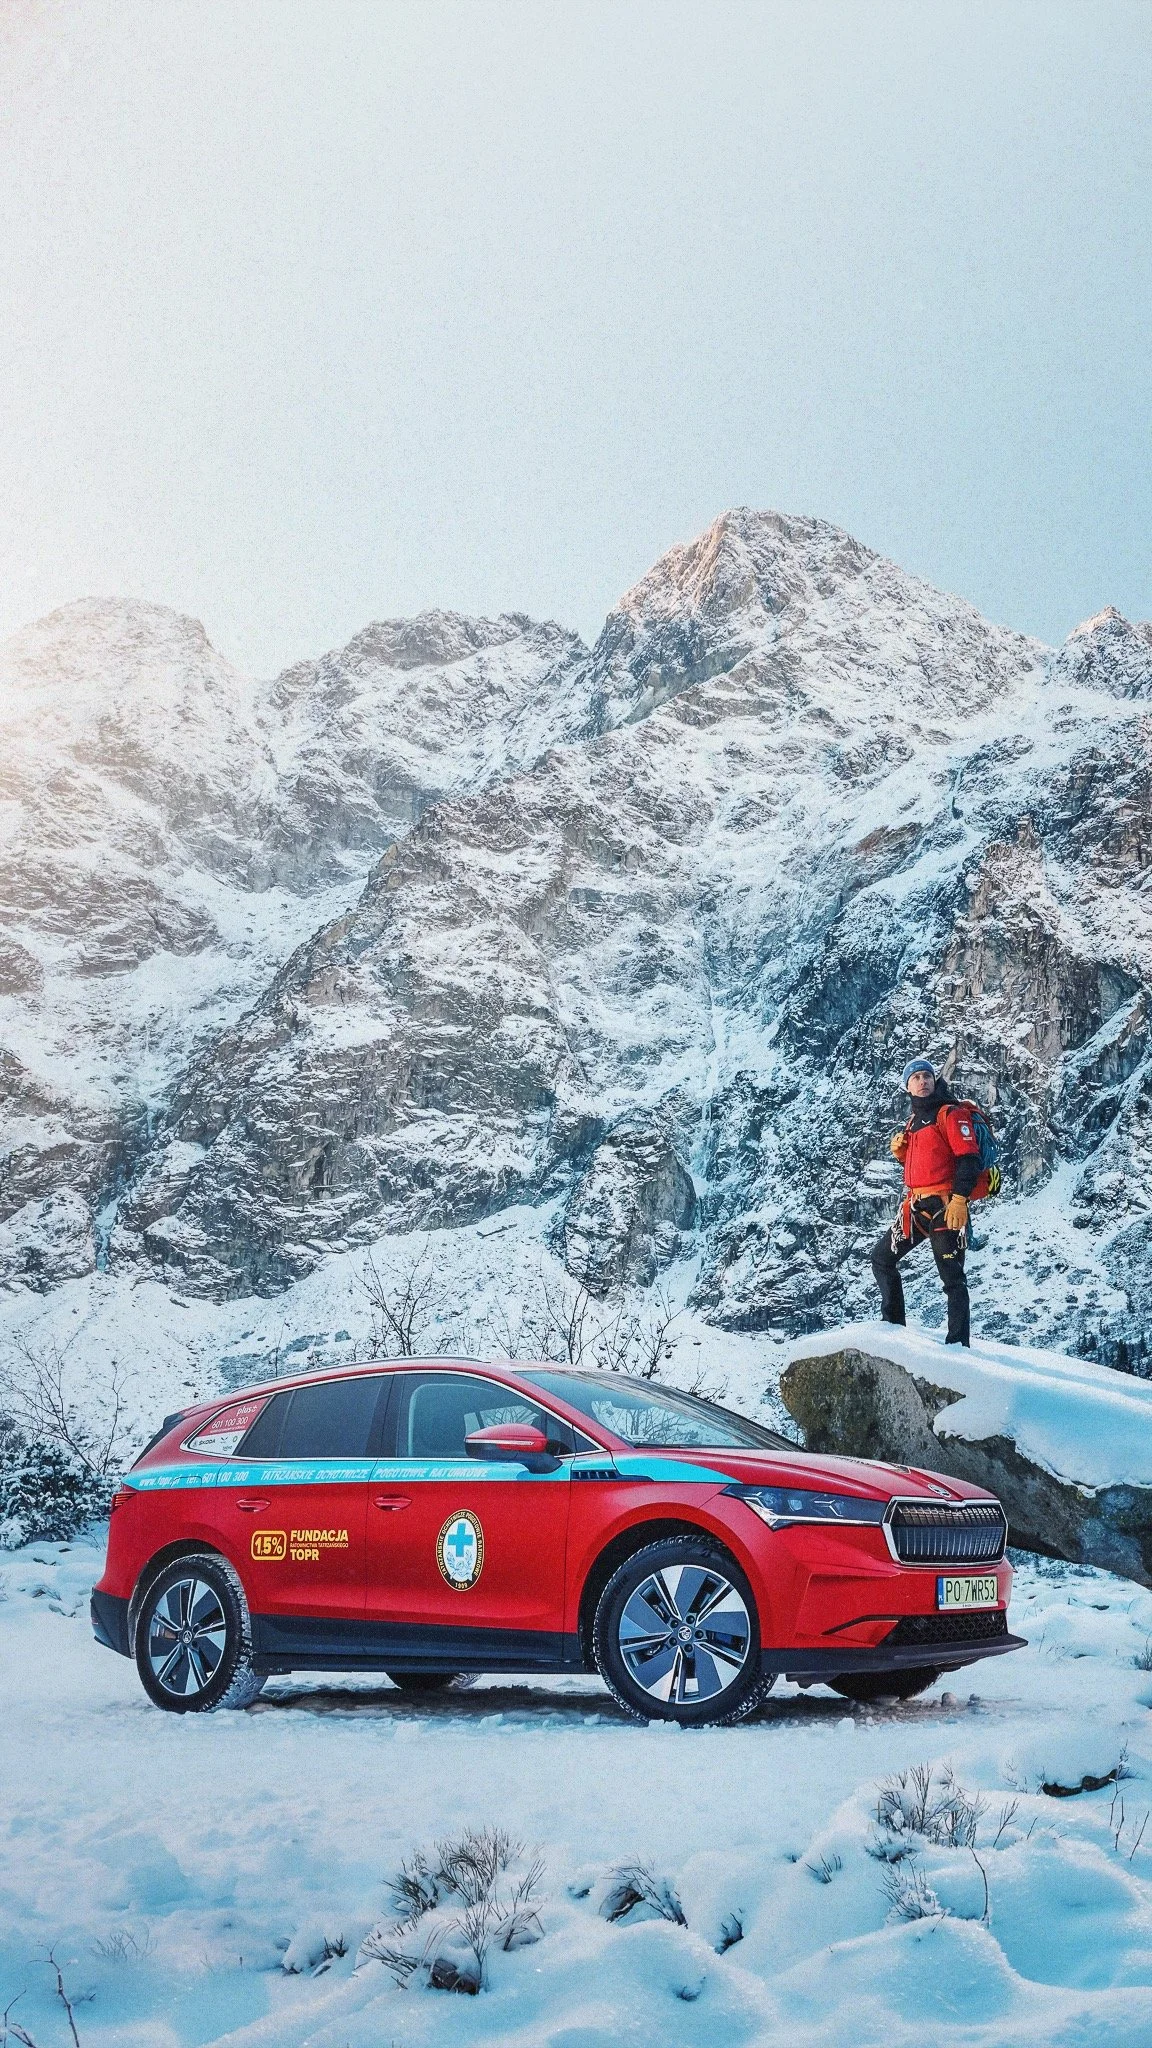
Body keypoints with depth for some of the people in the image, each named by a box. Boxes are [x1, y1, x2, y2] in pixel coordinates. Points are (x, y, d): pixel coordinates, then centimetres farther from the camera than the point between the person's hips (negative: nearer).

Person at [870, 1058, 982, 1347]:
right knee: (882, 1258, 12)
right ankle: (893, 1323, 21)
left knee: (952, 1277, -8)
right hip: (916, 1206, 9)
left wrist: (959, 1199, -21)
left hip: (945, 1206, -9)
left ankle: (958, 1343, -7)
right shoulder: (913, 1122, 20)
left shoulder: (951, 1114, -4)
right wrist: (900, 1152, 6)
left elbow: (969, 1158, -13)